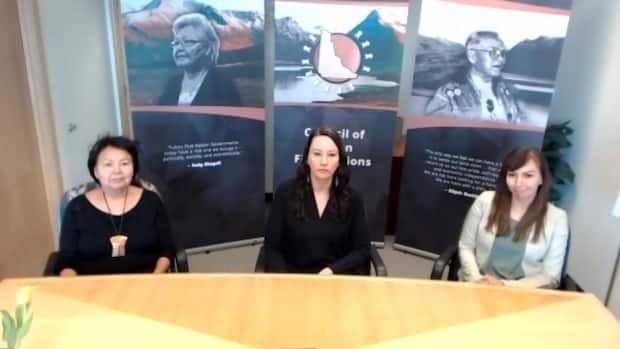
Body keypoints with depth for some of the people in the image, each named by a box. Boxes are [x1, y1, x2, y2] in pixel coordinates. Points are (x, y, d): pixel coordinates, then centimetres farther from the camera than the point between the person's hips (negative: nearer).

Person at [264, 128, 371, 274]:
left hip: (337, 276, 1)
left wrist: (332, 270, -13)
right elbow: (271, 247, -1)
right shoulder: (285, 192, -3)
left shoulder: (352, 198, 0)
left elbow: (362, 250, 2)